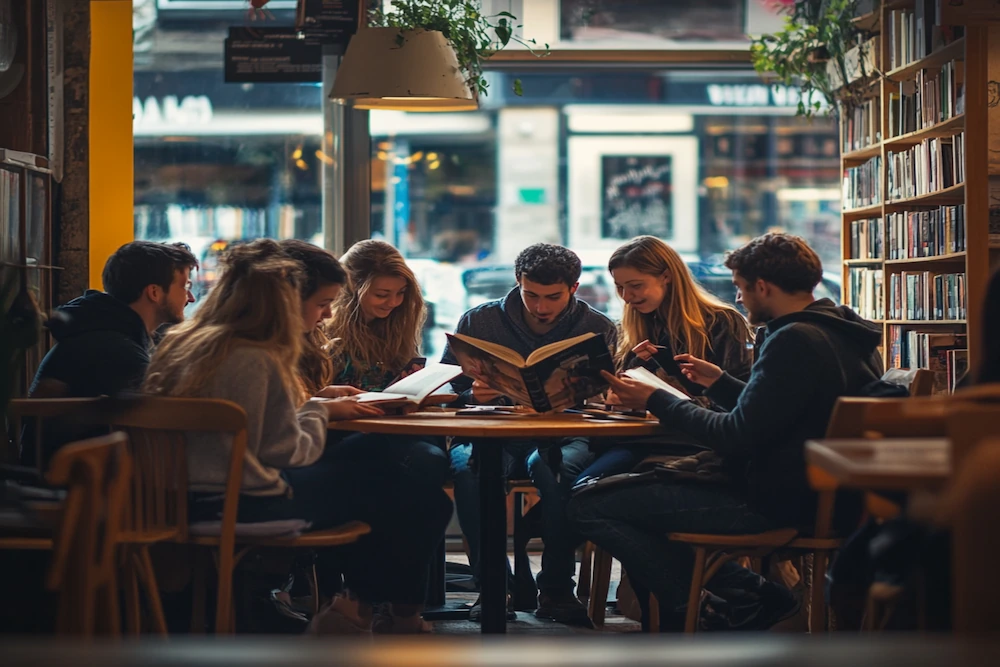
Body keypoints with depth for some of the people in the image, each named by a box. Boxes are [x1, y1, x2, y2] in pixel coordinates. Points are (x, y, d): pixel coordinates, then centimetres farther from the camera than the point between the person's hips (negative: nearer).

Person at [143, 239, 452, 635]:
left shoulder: (177, 344, 8)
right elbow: (289, 451, -16)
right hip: (245, 504, -9)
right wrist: (320, 411, 1)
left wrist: (313, 404, 14)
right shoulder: (257, 360, -18)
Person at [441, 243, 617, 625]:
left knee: (557, 465, -38)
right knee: (467, 462, -36)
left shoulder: (599, 330, 7)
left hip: (565, 437, 0)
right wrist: (473, 396, -15)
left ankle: (555, 589, -22)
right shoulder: (479, 322, 7)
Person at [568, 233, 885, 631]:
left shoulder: (794, 341, -20)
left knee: (587, 508, -10)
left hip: (775, 504, -11)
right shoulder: (842, 334, 11)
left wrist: (656, 401, -8)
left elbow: (736, 439, -20)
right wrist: (720, 383, 26)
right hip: (812, 493, 11)